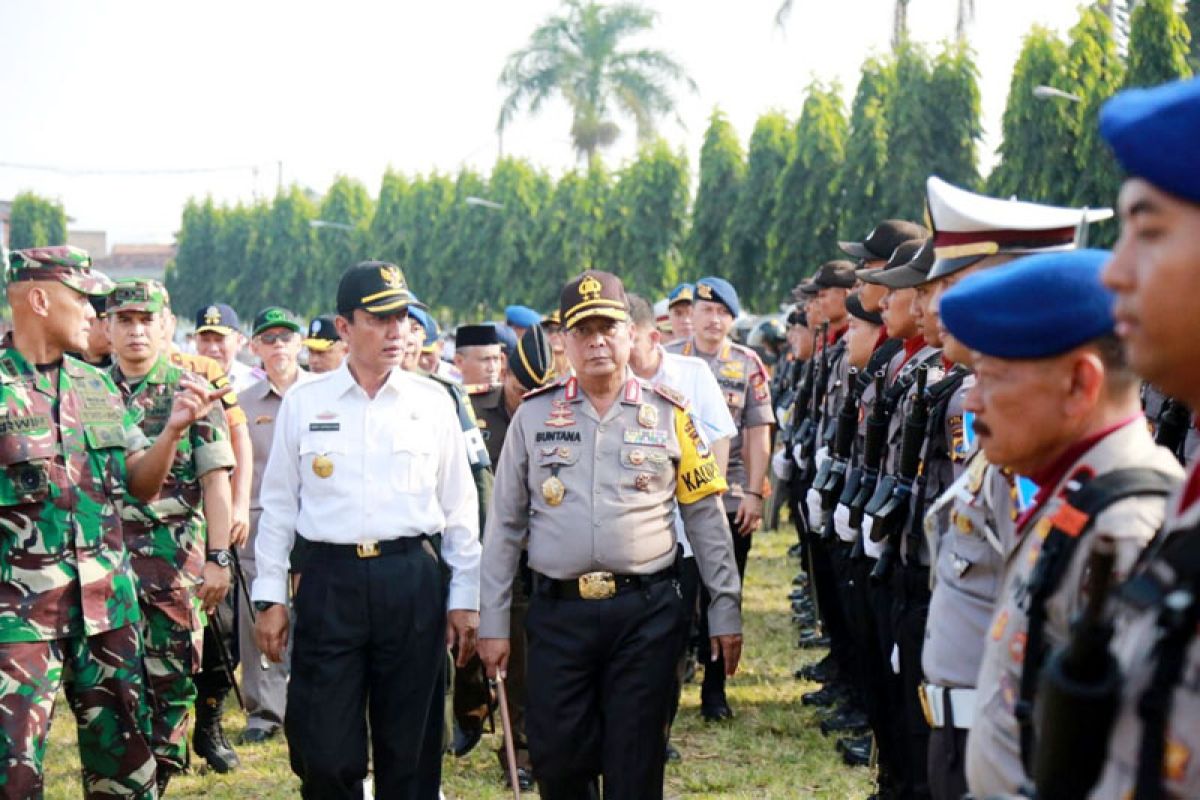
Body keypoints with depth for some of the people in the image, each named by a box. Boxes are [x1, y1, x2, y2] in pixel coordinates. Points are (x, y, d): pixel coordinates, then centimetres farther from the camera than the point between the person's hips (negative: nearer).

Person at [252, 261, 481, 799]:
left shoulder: (432, 402, 6)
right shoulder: (303, 403, 4)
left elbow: (459, 507, 9)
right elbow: (278, 506, 8)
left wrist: (465, 598, 7)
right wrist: (269, 598, 4)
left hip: (414, 579, 1)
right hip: (330, 580, -1)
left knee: (410, 752, 7)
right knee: (323, 751, 0)